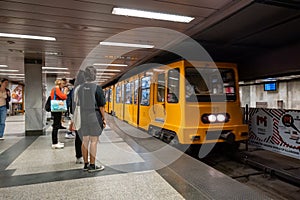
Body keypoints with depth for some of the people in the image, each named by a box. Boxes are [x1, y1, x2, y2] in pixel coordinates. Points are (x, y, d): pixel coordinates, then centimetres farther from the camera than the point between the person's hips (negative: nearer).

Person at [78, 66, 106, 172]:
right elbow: (101, 106, -10)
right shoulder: (97, 88, -10)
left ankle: (86, 164, 21)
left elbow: (79, 105, 14)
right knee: (94, 141, 0)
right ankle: (92, 165, 7)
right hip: (94, 117, -6)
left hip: (83, 117, 6)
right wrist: (104, 118, -2)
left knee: (85, 140, 11)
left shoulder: (80, 88, 9)